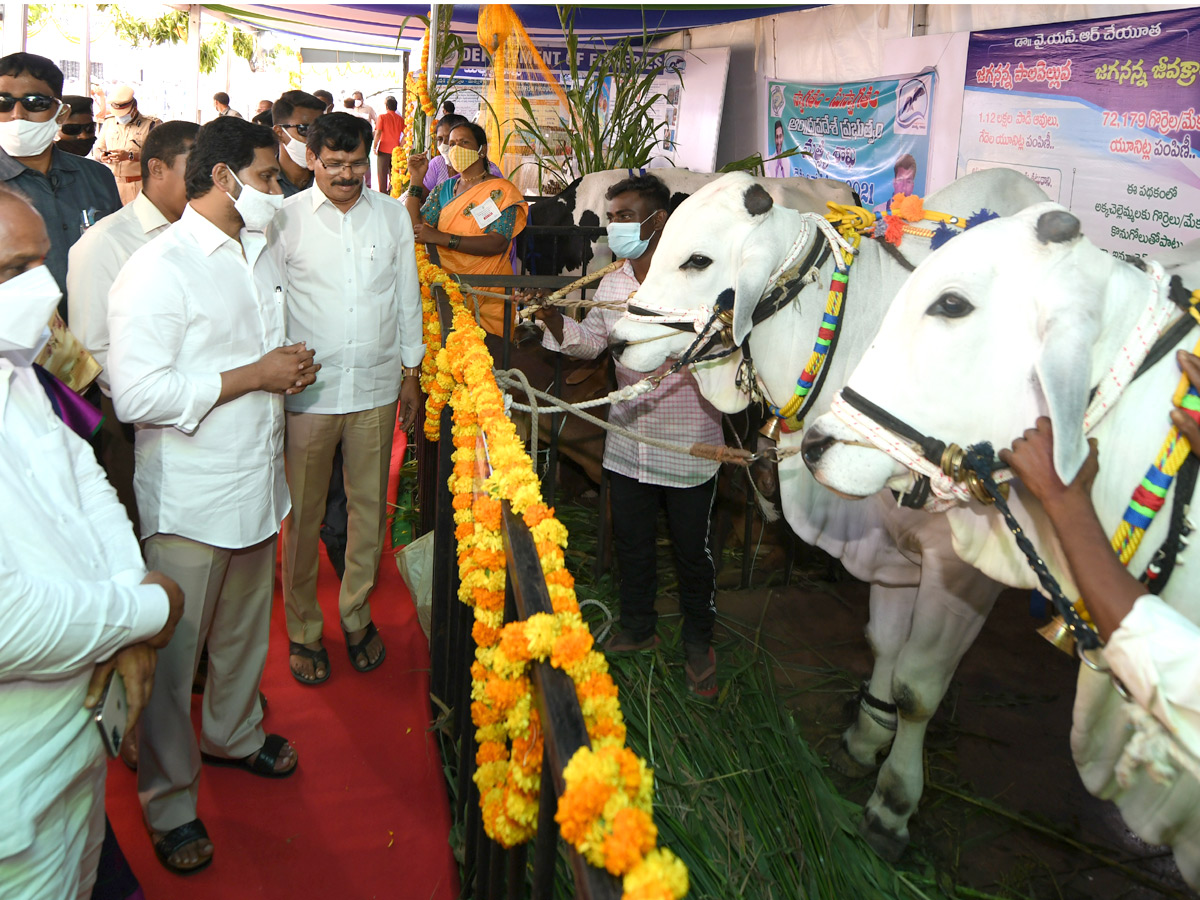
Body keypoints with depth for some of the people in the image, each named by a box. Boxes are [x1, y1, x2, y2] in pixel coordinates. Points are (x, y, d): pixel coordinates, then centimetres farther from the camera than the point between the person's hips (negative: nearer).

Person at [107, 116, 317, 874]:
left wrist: (292, 369, 1)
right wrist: (255, 375, -20)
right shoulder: (159, 269, -17)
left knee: (247, 627, 22)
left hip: (256, 480, 8)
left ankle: (234, 733, 45)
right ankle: (170, 802, 22)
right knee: (175, 651, 5)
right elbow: (137, 395, -24)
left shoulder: (259, 256, 12)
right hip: (189, 498, -8)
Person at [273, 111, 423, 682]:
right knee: (303, 514, 6)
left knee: (370, 506, 11)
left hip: (376, 385, 3)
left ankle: (356, 613, 31)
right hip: (308, 390, -2)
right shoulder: (286, 218, -3)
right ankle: (303, 629, 23)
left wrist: (411, 371, 12)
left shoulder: (392, 214, 6)